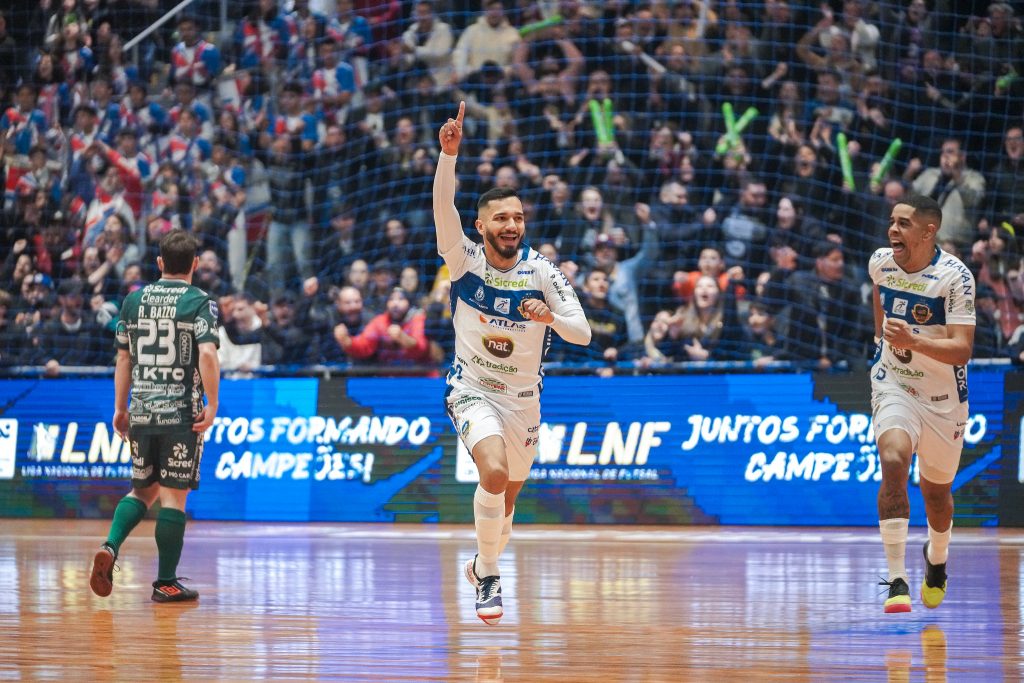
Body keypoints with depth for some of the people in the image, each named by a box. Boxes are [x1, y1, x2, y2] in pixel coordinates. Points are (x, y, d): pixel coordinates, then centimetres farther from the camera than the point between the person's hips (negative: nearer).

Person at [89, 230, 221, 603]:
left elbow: (124, 358, 13)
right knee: (174, 495, 1)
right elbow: (207, 354, -17)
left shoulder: (134, 300, 8)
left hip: (141, 412, 4)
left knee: (143, 489, 18)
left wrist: (120, 408, 20)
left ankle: (110, 547, -5)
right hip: (183, 414, -4)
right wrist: (212, 405, -12)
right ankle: (166, 583, 4)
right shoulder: (200, 303, -5)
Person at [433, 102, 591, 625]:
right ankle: (488, 575, -14)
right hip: (473, 391, -3)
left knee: (507, 497, 15)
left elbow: (583, 335, -14)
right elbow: (443, 208, -30)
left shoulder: (541, 271, -10)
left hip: (524, 398, 3)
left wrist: (552, 318, -35)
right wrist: (449, 153, -46)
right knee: (494, 472, -29)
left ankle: (483, 563, 44)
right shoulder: (465, 260, -12)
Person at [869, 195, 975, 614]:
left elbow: (962, 350, -27)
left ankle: (936, 559, 48)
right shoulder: (882, 262, -6)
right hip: (893, 385, 2)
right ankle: (897, 582, -28)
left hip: (943, 397, -2)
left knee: (936, 491, 13)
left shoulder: (954, 276, -21)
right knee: (893, 461, -26)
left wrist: (913, 341, -41)